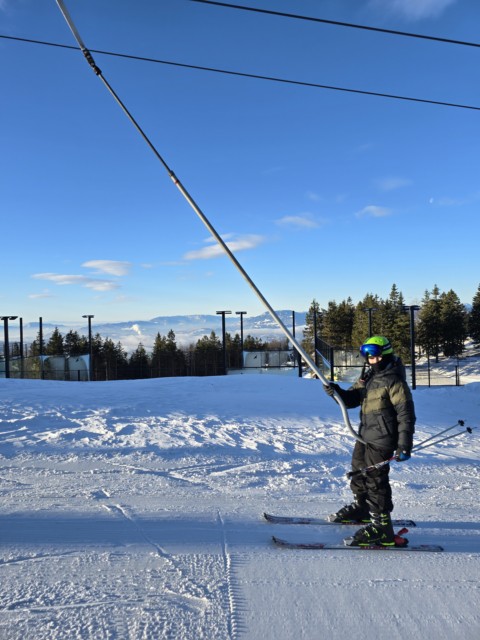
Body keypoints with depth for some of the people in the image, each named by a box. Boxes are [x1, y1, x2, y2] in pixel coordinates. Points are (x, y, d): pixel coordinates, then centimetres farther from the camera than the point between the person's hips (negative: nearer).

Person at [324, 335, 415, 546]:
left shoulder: (394, 381, -16)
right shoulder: (368, 377, 11)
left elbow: (406, 415, -17)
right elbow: (351, 399, 11)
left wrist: (404, 445, -21)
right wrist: (337, 392, -11)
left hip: (382, 439, -9)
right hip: (365, 436, 9)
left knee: (375, 480, -8)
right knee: (359, 472, 23)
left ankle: (382, 527, 0)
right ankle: (360, 508, 44)